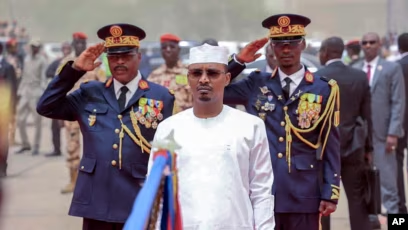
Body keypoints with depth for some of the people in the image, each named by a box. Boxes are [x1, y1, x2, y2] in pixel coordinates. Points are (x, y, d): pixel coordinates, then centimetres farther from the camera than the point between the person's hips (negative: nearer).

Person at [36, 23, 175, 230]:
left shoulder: (161, 97, 2)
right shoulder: (90, 93, 9)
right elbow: (46, 107, 3)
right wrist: (75, 69, -3)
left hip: (138, 206, -2)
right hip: (95, 204, 2)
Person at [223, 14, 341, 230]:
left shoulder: (323, 90, 1)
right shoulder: (256, 84, 7)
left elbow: (331, 147, 1)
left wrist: (330, 193, -4)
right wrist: (238, 60, -3)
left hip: (304, 194, -1)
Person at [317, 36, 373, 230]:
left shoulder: (316, 78, -8)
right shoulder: (360, 77, 3)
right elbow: (366, 116, 5)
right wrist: (368, 147, 12)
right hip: (353, 147, 3)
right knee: (357, 200, 6)